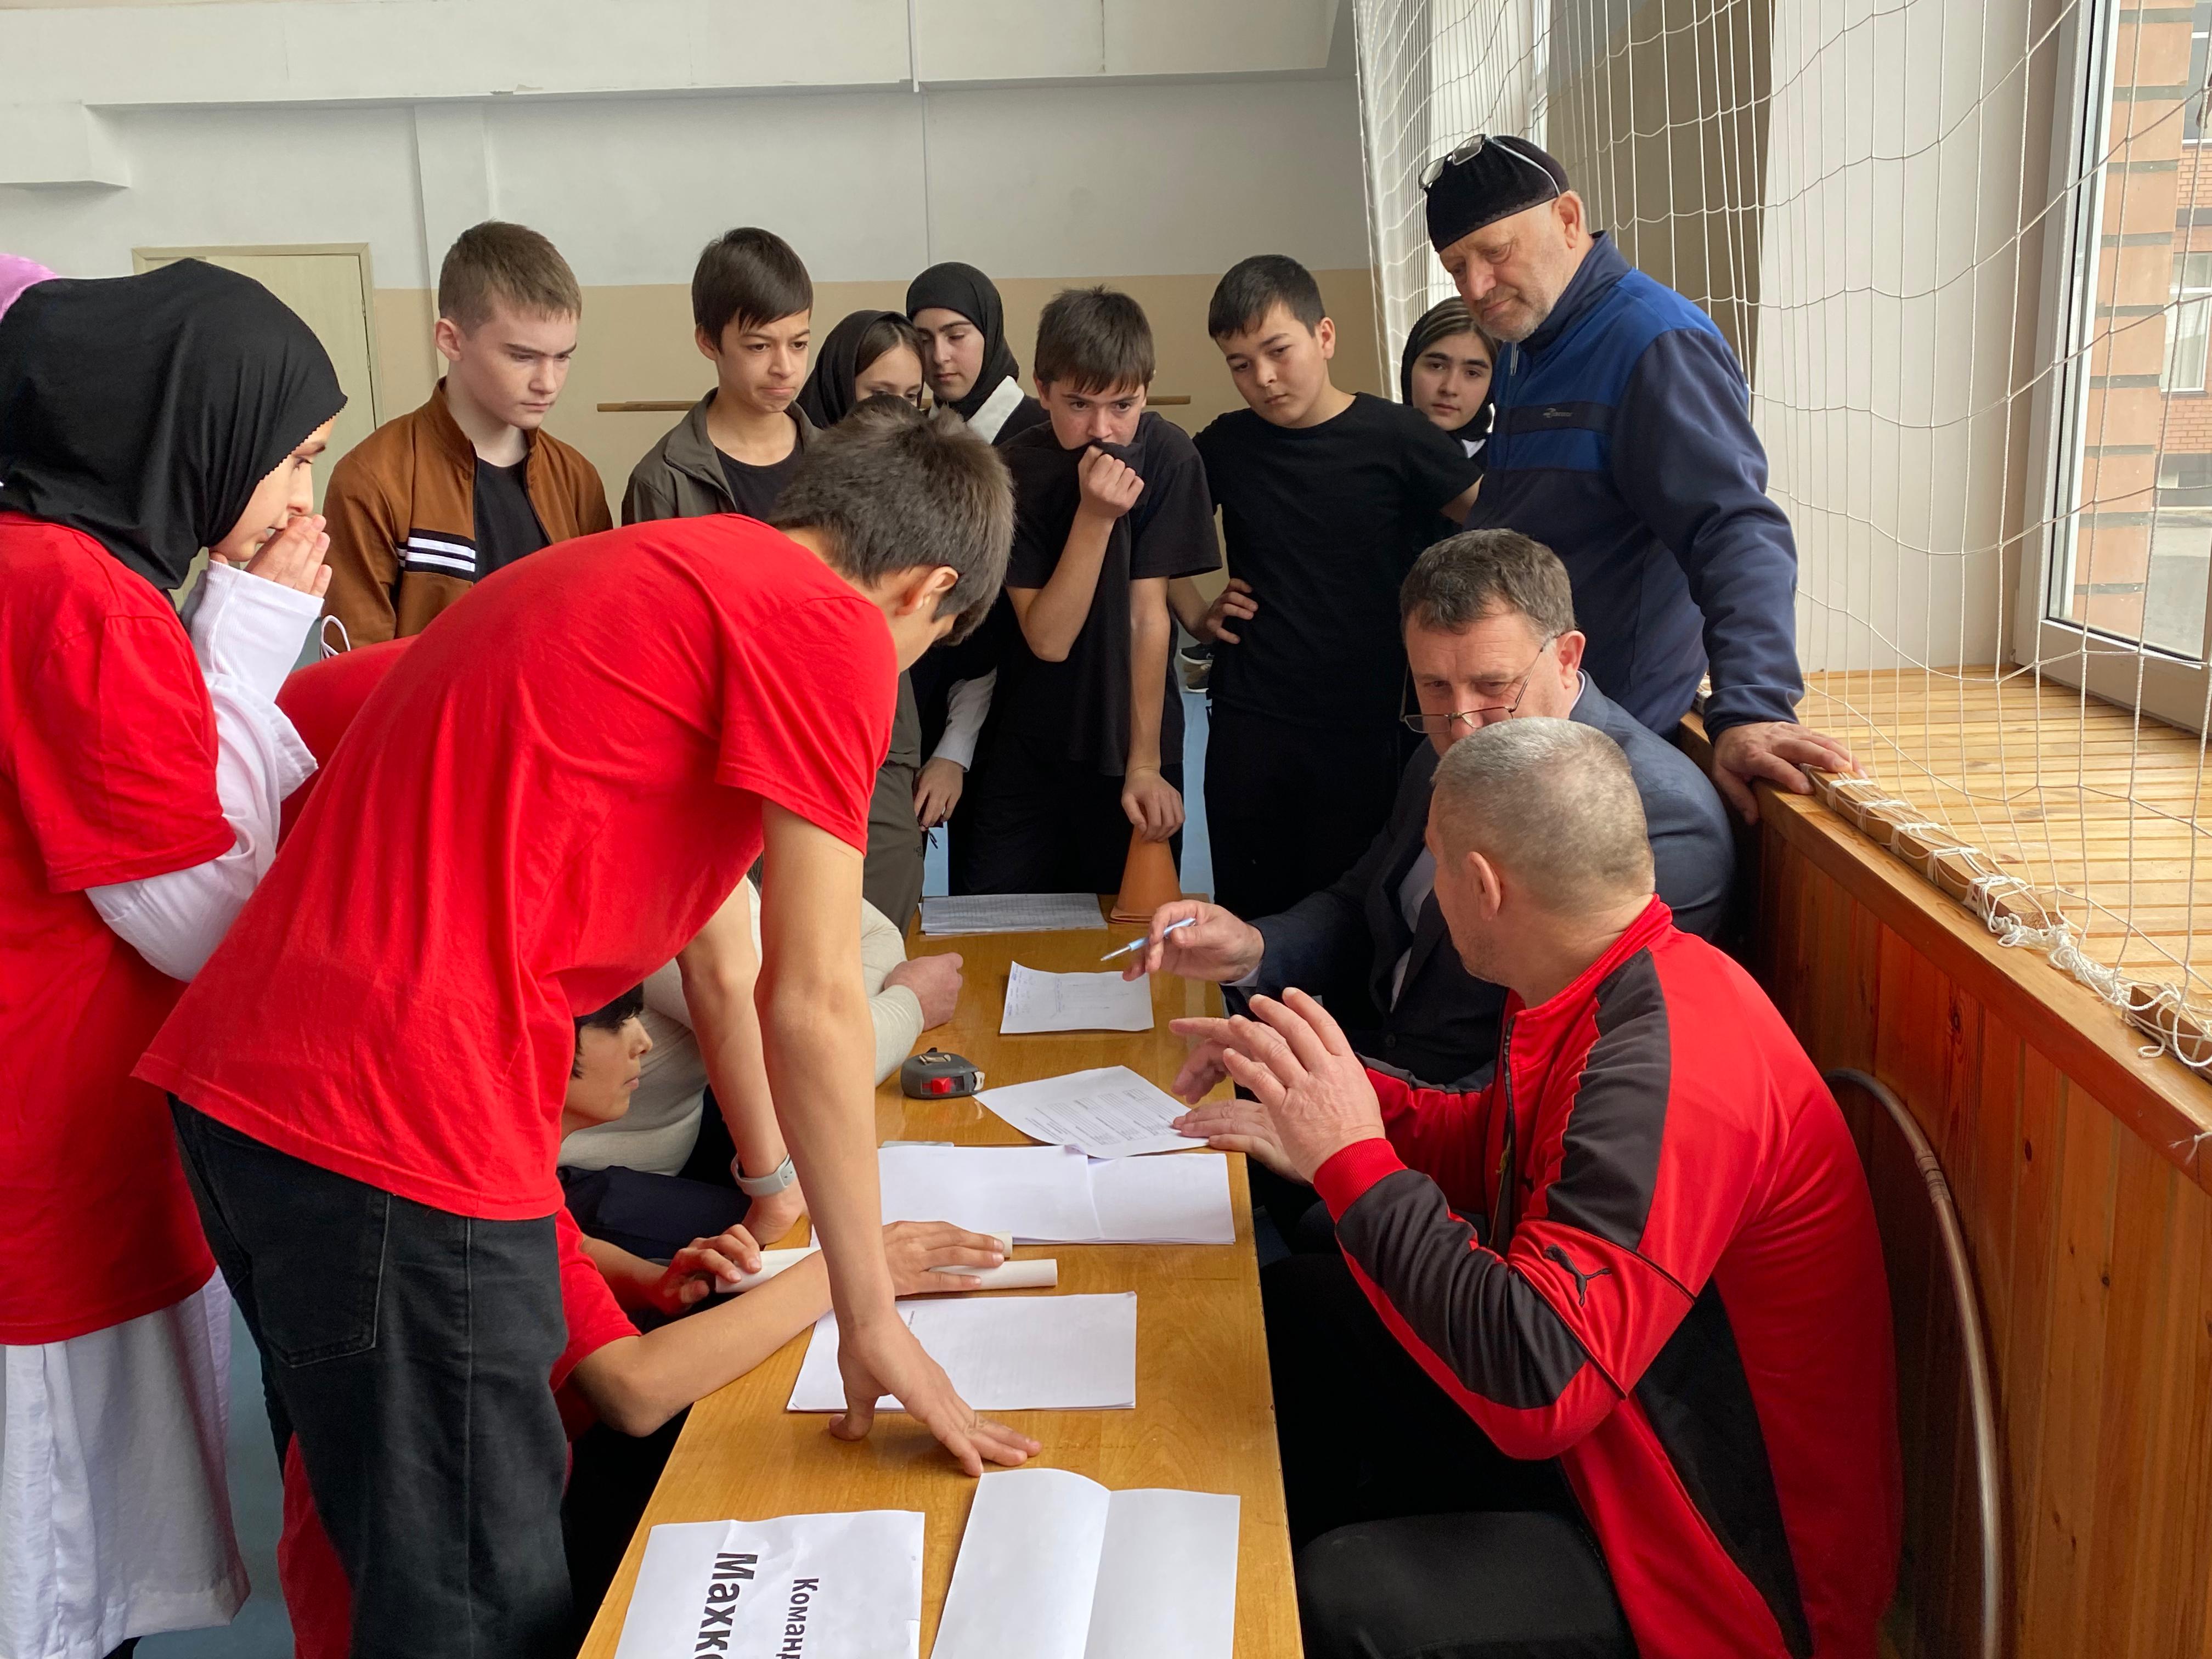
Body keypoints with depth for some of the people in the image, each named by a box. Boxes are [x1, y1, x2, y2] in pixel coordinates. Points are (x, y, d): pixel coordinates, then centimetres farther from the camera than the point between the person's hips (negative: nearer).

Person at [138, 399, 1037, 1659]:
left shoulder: (637, 566, 22)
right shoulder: (827, 630, -6)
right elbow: (813, 1004, -6)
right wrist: (873, 1316, 4)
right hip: (400, 1131, -9)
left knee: (393, 1531, 25)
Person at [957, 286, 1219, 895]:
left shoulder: (1166, 456, -10)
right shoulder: (1013, 472, -10)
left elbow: (1148, 615, -11)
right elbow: (1048, 638, -16)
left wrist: (1144, 765, -11)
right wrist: (1095, 515, -26)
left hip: (1133, 738, 0)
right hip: (1023, 754, 0)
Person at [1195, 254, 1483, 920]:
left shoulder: (1393, 436, -6)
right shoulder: (1225, 445, 3)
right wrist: (1197, 616, 7)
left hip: (1362, 731, -2)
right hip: (1247, 729, 2)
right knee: (1249, 919, 9)